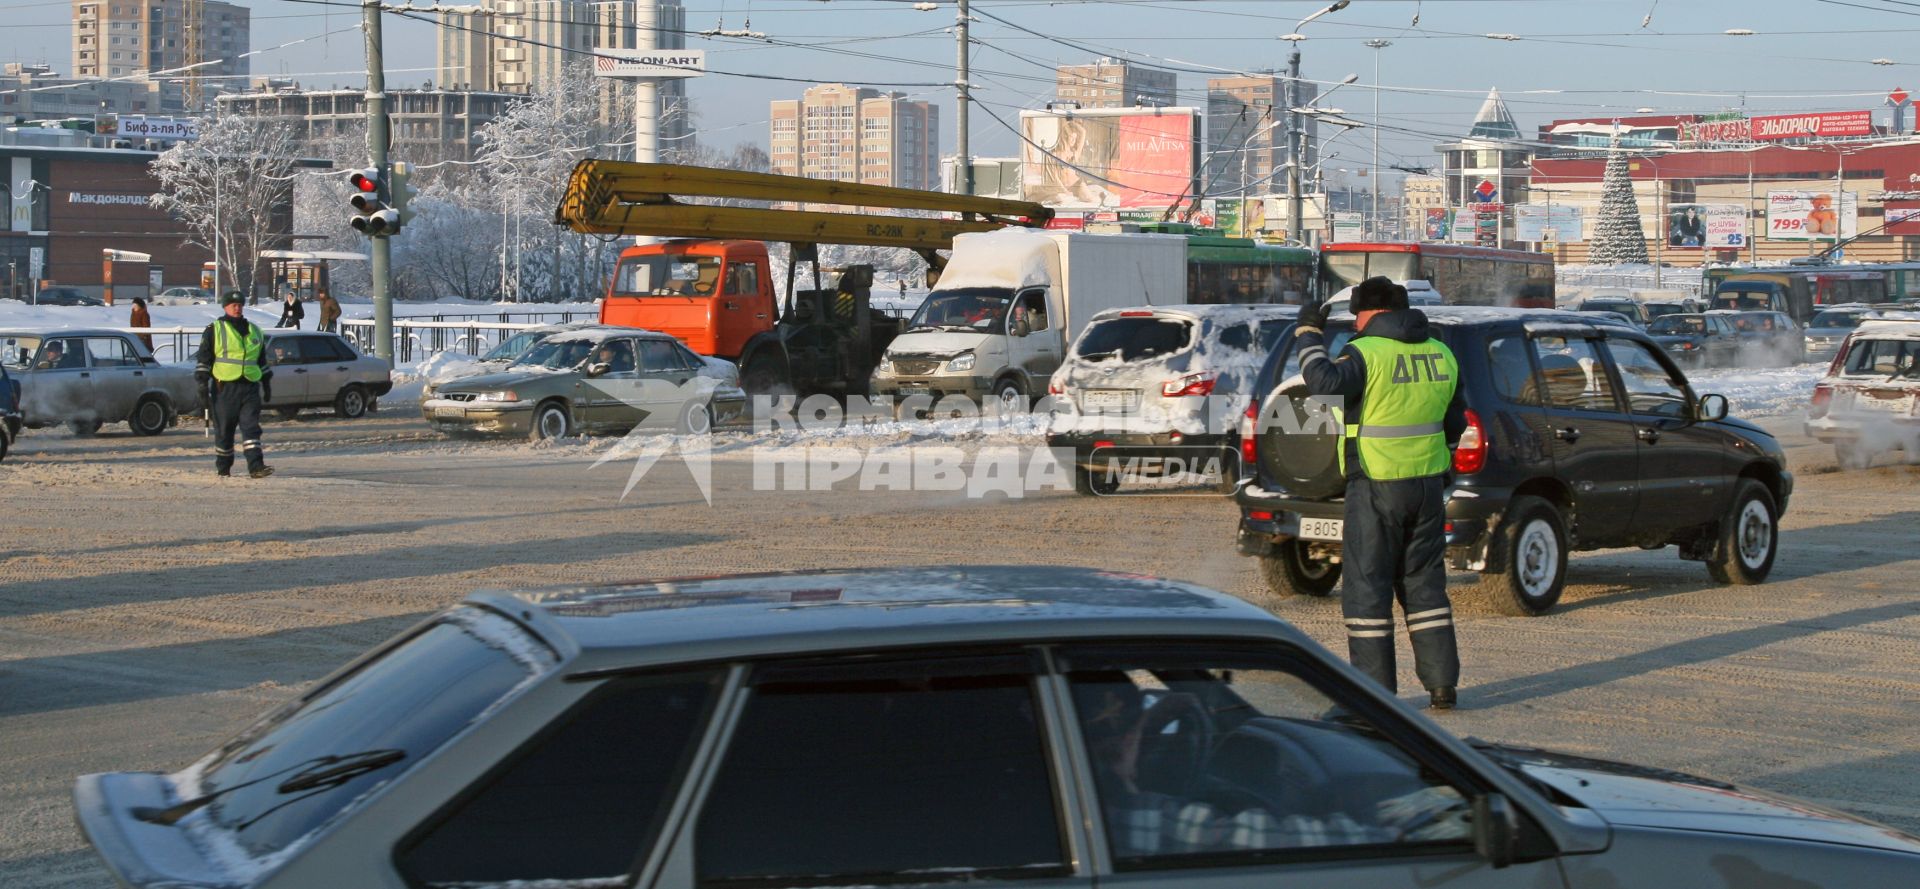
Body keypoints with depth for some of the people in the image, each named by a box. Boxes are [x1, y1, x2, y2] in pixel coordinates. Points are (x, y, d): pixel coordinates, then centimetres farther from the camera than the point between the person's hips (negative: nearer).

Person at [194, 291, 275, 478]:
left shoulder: (255, 331, 17)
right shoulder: (214, 330, 3)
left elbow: (262, 360, 25)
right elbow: (203, 359, 0)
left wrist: (267, 385, 22)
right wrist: (202, 384, -8)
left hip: (250, 388, 3)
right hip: (225, 388, -3)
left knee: (251, 427, -8)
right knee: (224, 430, 4)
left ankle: (256, 466, -16)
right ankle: (223, 469, 15)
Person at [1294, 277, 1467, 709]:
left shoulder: (1367, 352, -12)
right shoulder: (1441, 354, 9)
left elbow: (1326, 383, -29)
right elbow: (1454, 426, 16)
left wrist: (1308, 333, -16)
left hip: (1376, 486, -6)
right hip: (1428, 484, 6)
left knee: (1367, 587, 1)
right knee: (1424, 584, 14)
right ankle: (1442, 684, 12)